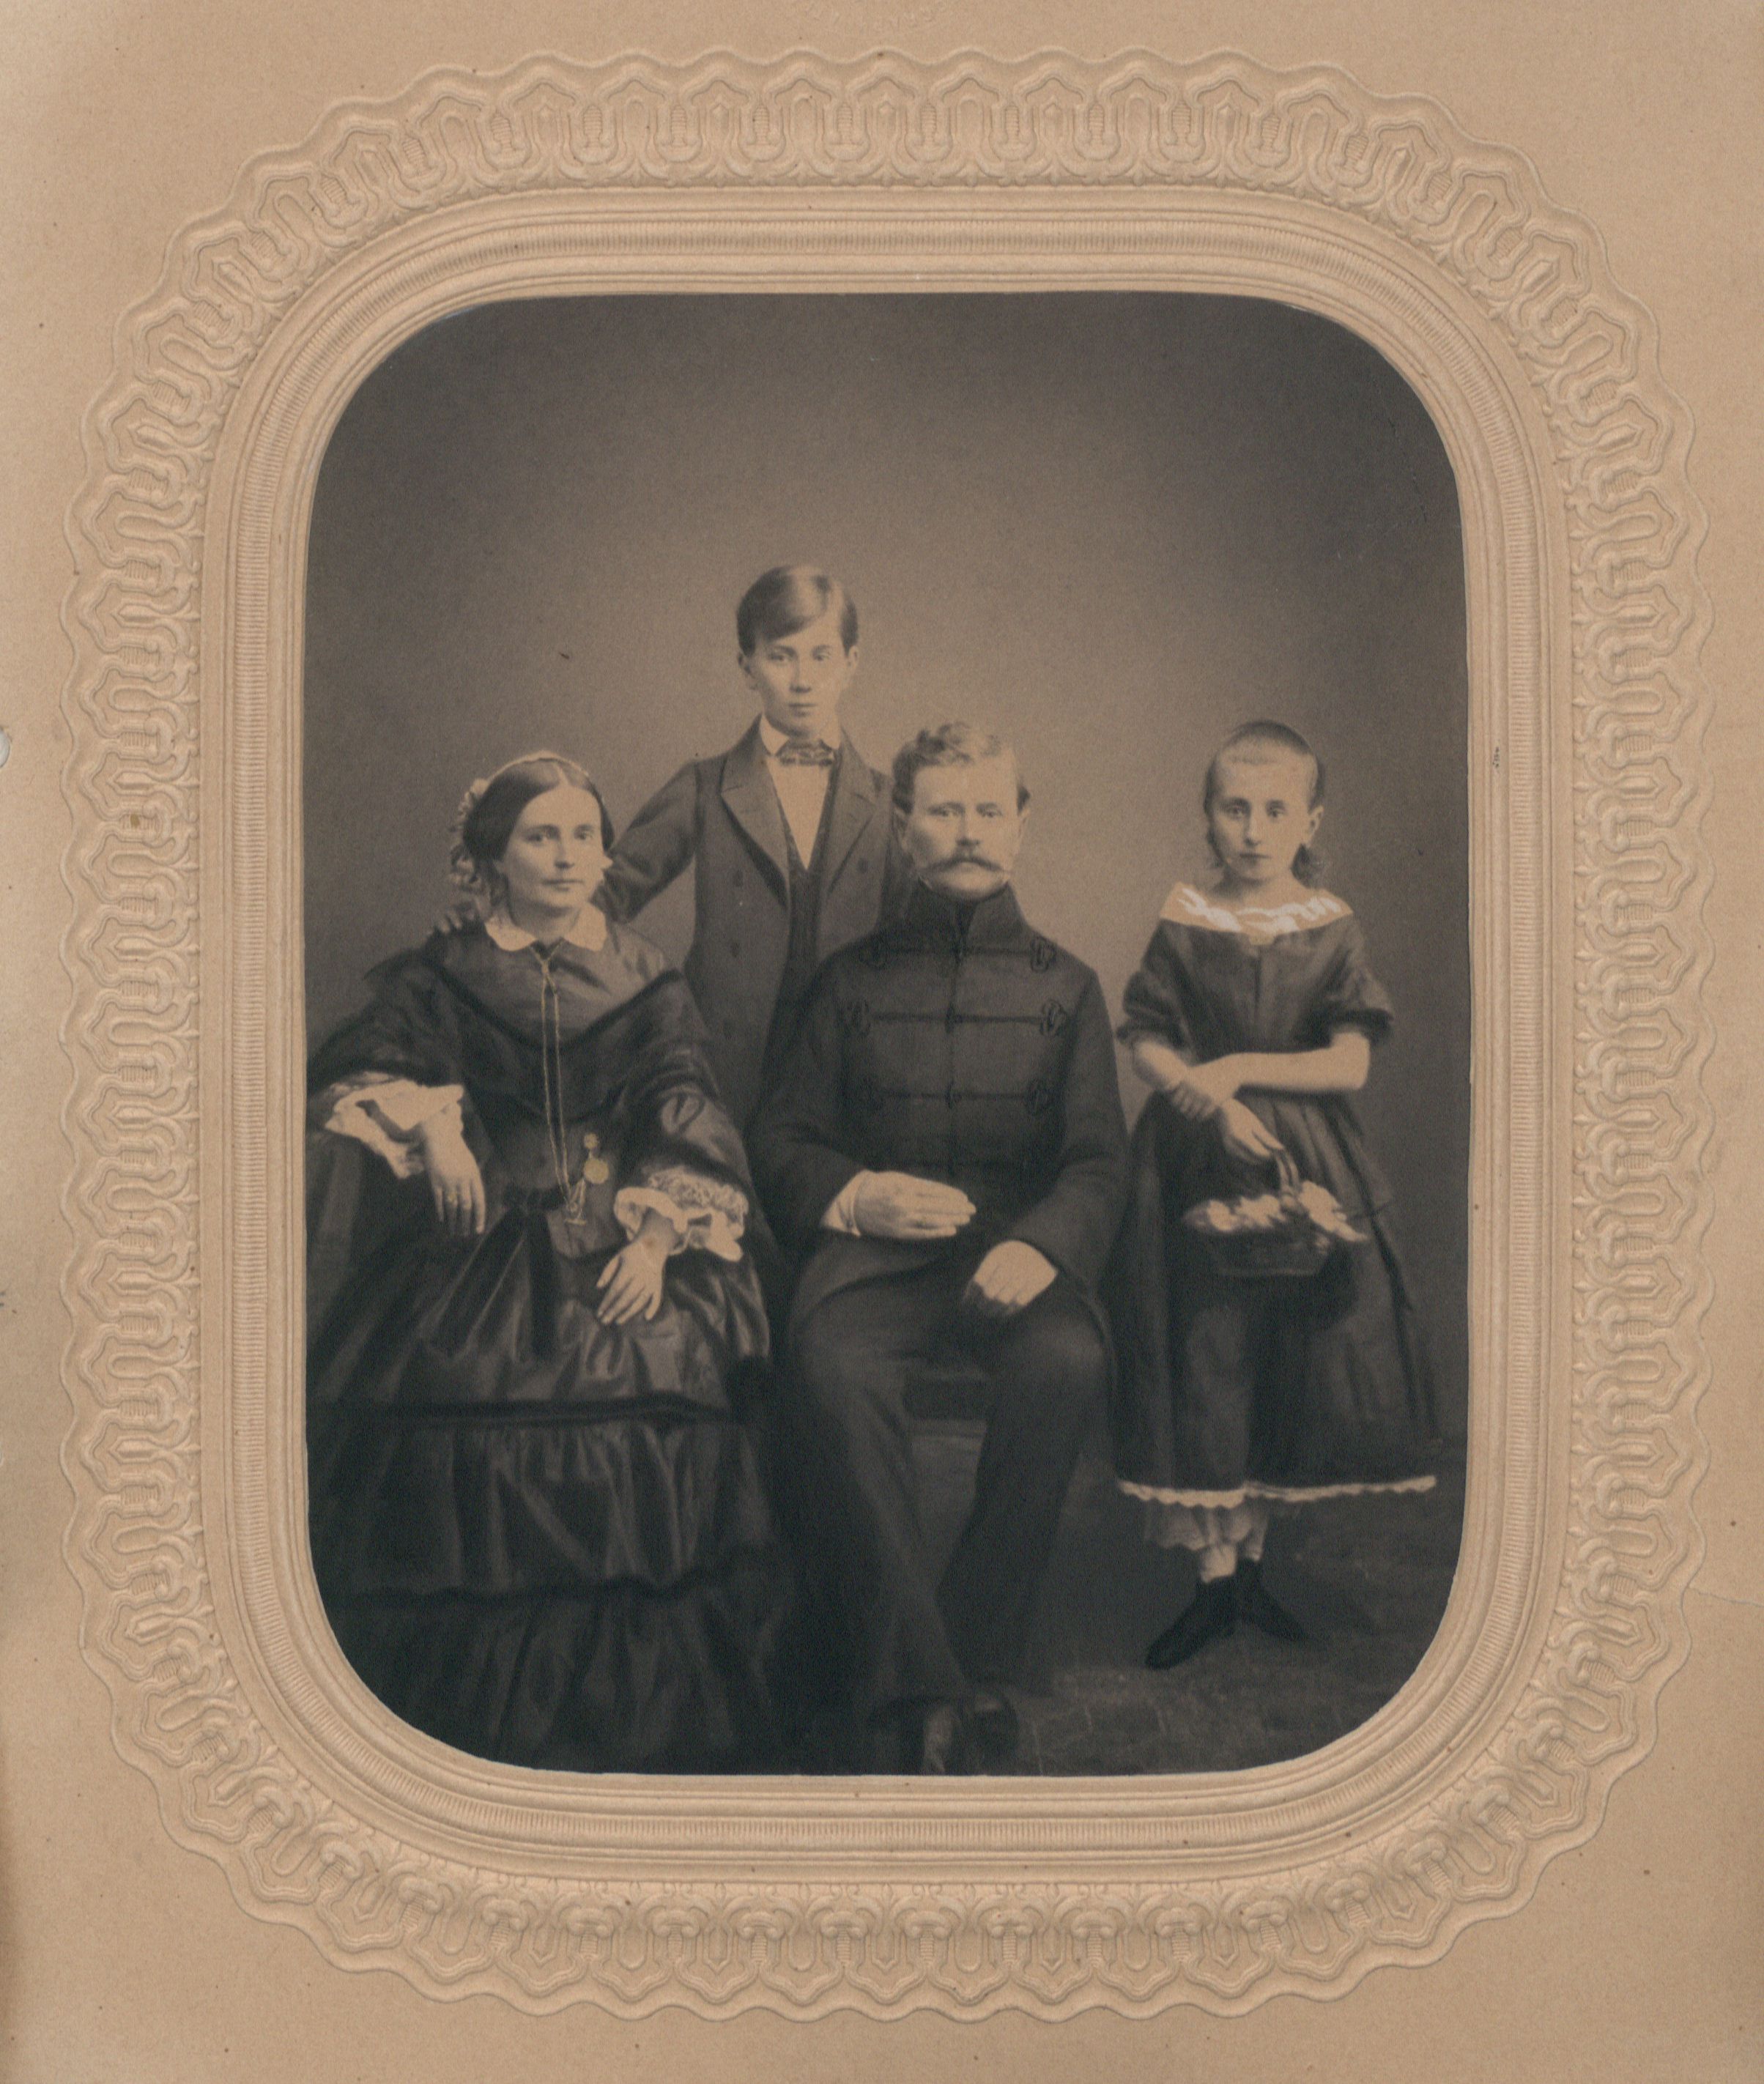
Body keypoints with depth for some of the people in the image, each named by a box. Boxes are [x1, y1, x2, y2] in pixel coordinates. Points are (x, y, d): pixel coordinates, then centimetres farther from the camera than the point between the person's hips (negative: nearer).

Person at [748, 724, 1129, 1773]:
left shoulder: (1065, 985, 19)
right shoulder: (855, 978, 20)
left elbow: (1100, 1158, 9)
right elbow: (782, 1138, 17)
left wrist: (1043, 1244, -13)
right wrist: (854, 1197, -6)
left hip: (1017, 1243, 0)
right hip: (876, 1243, 0)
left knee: (1067, 1361, -35)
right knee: (833, 1368, -34)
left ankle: (975, 1665, -23)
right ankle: (914, 1694, -32)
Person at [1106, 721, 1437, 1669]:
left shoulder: (1331, 929, 0)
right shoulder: (1184, 924, 1)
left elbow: (1348, 1064, -6)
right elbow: (1147, 1044, -1)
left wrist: (1237, 1069, -12)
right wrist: (1211, 1102, -17)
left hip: (1303, 1170, 1)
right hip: (1196, 1166, -1)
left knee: (1289, 1360, 5)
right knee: (1202, 1360, -2)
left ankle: (1250, 1552, 21)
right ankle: (1216, 1572, 7)